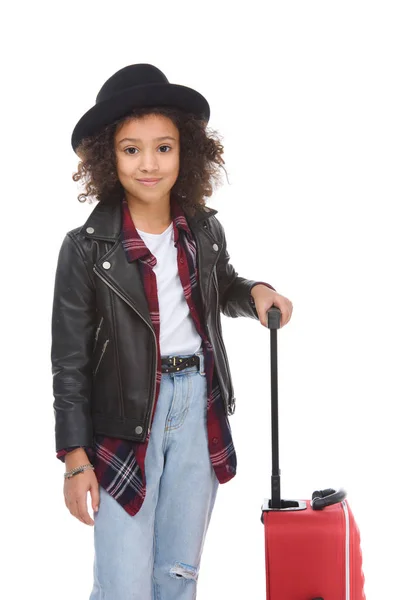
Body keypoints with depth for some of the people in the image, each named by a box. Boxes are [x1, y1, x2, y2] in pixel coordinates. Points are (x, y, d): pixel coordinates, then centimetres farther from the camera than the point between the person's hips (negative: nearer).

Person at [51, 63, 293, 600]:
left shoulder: (205, 230, 1)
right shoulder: (88, 248, -12)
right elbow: (69, 360, -7)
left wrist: (255, 292, 0)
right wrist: (75, 458, -8)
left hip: (199, 408, 4)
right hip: (124, 419, -4)